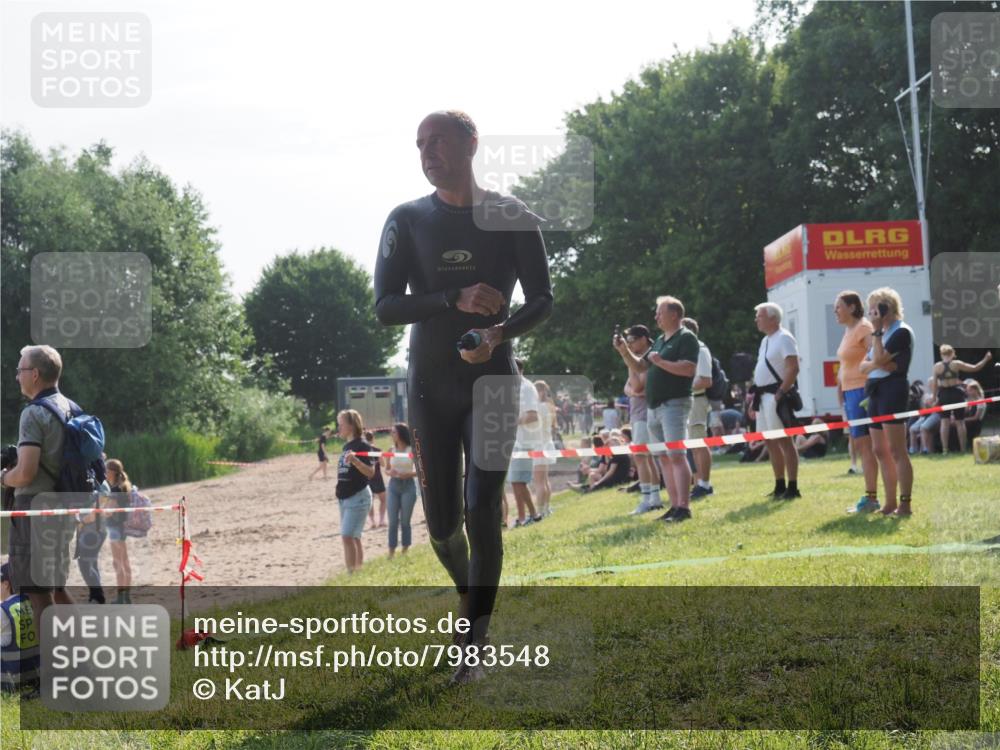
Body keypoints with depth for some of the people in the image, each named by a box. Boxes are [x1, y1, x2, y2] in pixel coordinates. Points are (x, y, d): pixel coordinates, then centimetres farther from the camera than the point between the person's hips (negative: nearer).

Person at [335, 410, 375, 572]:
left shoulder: (362, 445, -13)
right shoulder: (346, 446, 12)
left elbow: (370, 472, -22)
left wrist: (355, 460, -37)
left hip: (358, 497, -9)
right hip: (345, 498, 9)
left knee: (347, 536, -15)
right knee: (353, 538, 12)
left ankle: (351, 574, -13)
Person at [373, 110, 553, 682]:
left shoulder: (511, 217, 0)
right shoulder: (408, 221, 2)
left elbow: (542, 299, 1)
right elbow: (386, 306, -7)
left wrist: (499, 333, -20)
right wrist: (456, 301, -22)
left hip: (492, 380, -2)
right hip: (430, 387, 2)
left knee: (483, 513, -10)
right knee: (442, 522, 4)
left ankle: (475, 645, -2)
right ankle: (471, 594, 36)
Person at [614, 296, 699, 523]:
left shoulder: (686, 338, -6)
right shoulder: (660, 340, 20)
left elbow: (689, 368, -19)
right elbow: (639, 367, 24)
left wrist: (660, 361, -17)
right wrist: (624, 351, 8)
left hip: (675, 404, -9)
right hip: (654, 406, 9)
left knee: (676, 455, -14)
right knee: (664, 458, 7)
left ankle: (683, 507, -16)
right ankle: (674, 506, 10)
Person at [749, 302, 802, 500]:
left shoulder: (784, 338, -11)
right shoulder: (765, 341, 18)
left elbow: (793, 368, -20)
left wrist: (781, 393, -23)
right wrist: (755, 399, 19)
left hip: (776, 396, -10)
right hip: (764, 396, 10)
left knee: (783, 440, -8)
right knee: (770, 442, 12)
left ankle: (792, 488, -6)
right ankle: (779, 487, 19)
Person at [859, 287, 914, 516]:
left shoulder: (901, 332, -7)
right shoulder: (881, 334, 19)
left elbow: (879, 359, -18)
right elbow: (864, 366, 14)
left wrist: (877, 330, -11)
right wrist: (875, 363, -8)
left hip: (892, 390, -9)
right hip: (875, 391, 9)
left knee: (896, 451, -11)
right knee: (880, 451, 9)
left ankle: (905, 504, -11)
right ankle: (890, 503, 14)